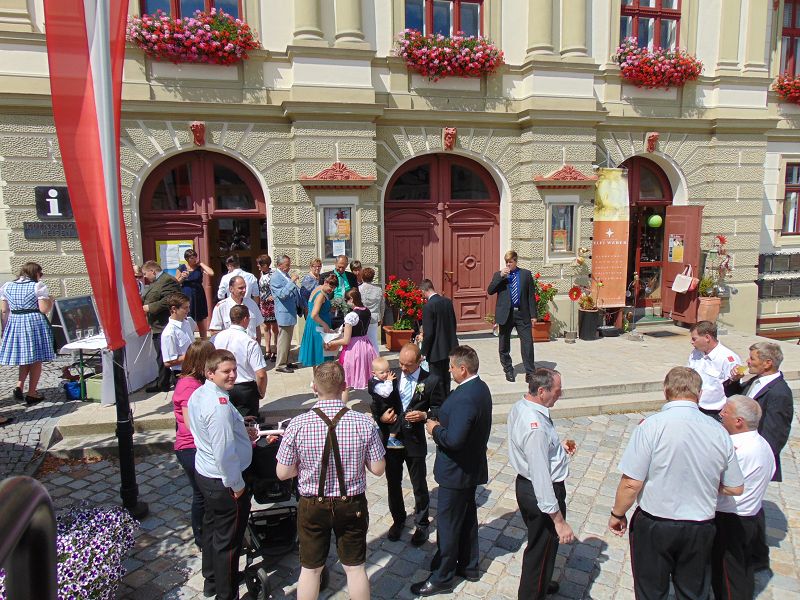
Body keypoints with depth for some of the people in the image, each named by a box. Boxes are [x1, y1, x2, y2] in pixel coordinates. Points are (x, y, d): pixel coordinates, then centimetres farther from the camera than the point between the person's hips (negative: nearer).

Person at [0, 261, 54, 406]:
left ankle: (19, 386, 7)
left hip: (14, 324, 5)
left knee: (24, 358, 20)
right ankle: (31, 394, 8)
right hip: (34, 324, -5)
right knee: (36, 360, 5)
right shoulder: (38, 286, -9)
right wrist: (50, 301, 6)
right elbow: (44, 309, -14)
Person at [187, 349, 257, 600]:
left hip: (204, 473, 10)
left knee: (211, 527, 27)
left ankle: (211, 580, 47)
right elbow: (224, 453, -29)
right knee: (228, 541, 9)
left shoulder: (198, 394, 0)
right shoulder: (220, 406, -31)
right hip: (224, 481, -10)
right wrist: (237, 486, -17)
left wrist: (241, 433, 6)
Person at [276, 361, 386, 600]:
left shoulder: (298, 425, -19)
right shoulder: (365, 423, -18)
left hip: (312, 506, 0)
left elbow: (283, 473, -10)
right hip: (352, 505, 0)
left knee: (310, 569, 20)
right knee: (355, 567, 19)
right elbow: (378, 469, -10)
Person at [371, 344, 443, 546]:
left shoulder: (431, 381, -8)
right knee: (393, 483, 17)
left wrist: (424, 415, -19)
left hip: (415, 441, -3)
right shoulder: (391, 377, 0)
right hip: (391, 439, 3)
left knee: (419, 485, 12)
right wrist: (381, 416, -11)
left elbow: (439, 409, -1)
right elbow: (376, 404, 9)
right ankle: (398, 520, 38)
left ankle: (421, 524, 33)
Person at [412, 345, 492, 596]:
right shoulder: (480, 388, 1)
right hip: (471, 466, 10)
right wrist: (441, 424, 2)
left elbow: (454, 440, -34)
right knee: (467, 517, 23)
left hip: (457, 471, -10)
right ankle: (469, 567, 39)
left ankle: (442, 577, 22)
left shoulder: (465, 398, -30)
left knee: (447, 524, 6)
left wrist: (435, 429, -17)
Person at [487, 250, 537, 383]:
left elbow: (531, 295, 6)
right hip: (505, 314, 1)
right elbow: (490, 291, -6)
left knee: (527, 343, -5)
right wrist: (500, 276, -15)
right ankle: (508, 371, 23)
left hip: (522, 313, -1)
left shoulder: (526, 274, 7)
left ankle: (530, 372, 6)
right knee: (504, 346, 8)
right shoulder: (499, 275, 7)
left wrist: (533, 314, 1)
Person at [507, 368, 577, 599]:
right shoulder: (535, 426, -33)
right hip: (542, 493, -10)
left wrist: (558, 448, 7)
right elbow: (541, 476, -32)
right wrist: (559, 519, -27)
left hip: (526, 485, 10)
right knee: (542, 548, 13)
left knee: (538, 543, 31)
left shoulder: (520, 407, -2)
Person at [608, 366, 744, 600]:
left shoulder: (651, 426, -21)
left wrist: (617, 514, -4)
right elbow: (735, 489, 2)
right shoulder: (719, 431, -8)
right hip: (701, 528, 4)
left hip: (654, 526, -3)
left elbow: (631, 483, -20)